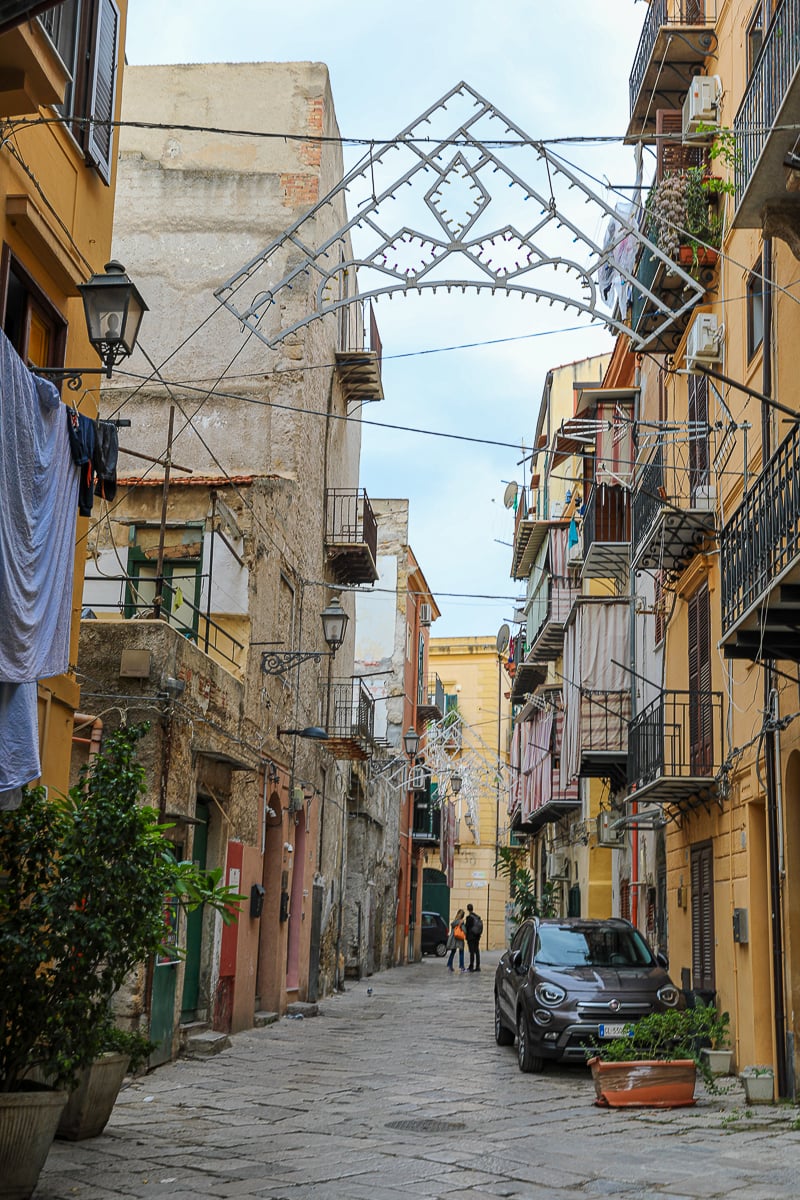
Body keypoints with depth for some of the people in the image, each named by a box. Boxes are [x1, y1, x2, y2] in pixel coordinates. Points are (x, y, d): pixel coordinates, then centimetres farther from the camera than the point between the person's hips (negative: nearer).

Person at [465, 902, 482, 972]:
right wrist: (478, 936, 17)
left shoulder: (469, 917, -14)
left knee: (472, 952, -5)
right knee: (477, 951, 10)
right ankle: (477, 966, 13)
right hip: (477, 937, 7)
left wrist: (467, 937, -1)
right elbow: (480, 927, 11)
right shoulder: (478, 917, 7)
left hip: (471, 937, -7)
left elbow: (467, 927, -12)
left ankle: (471, 966, -4)